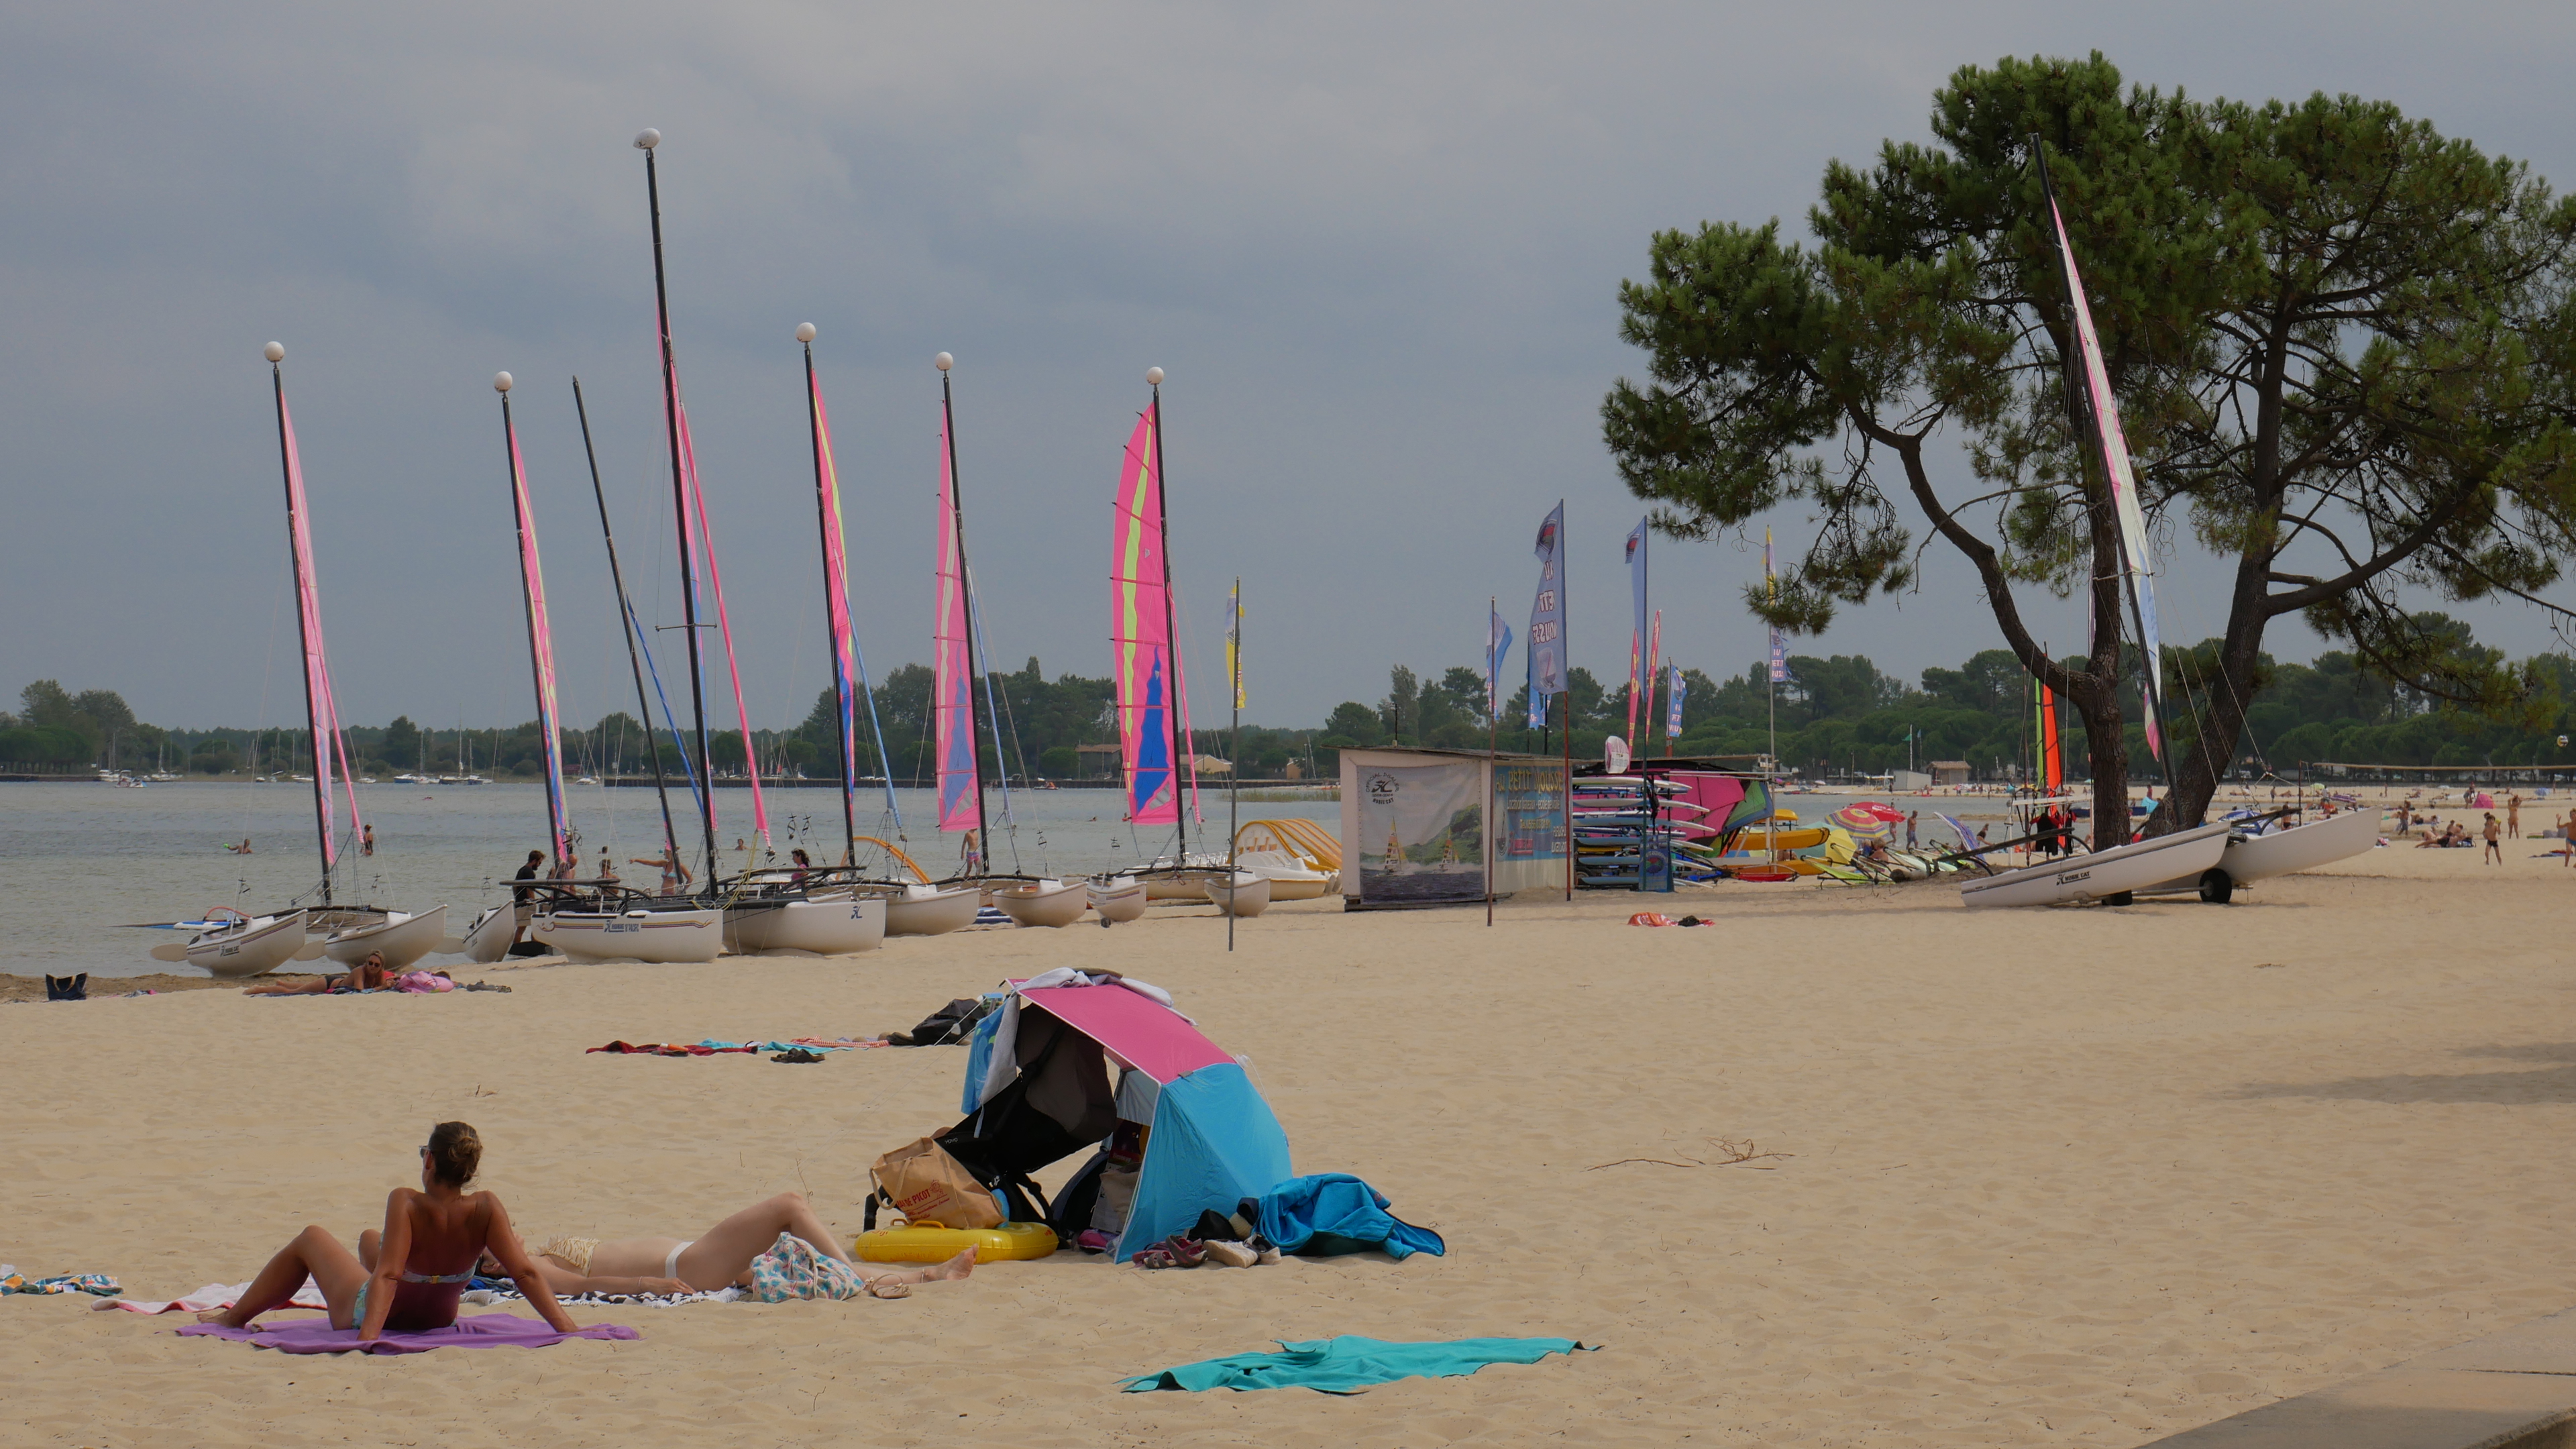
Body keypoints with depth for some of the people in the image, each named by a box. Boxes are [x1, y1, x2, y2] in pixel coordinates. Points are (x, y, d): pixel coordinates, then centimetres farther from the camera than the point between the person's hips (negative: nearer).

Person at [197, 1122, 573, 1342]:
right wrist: (568, 1329, -28)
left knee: (310, 1239, 23)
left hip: (365, 1314, -4)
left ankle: (234, 1316, 43)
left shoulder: (406, 1204, -36)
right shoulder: (486, 1210, -26)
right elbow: (525, 1272, -30)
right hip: (439, 1319, 4)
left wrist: (368, 1336, -48)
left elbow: (387, 1274, -43)